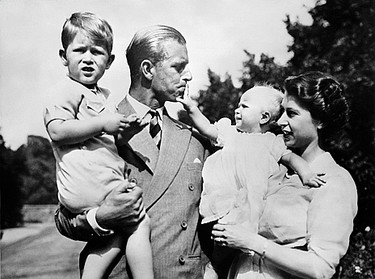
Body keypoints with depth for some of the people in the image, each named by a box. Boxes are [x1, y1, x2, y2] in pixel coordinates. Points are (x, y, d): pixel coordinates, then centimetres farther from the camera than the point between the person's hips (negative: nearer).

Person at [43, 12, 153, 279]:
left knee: (119, 234, 7)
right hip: (87, 184, -10)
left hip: (108, 181, 10)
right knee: (140, 223, -10)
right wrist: (103, 123, -19)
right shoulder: (68, 90, -5)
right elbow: (57, 130, -20)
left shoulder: (102, 95, 25)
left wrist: (128, 127, 14)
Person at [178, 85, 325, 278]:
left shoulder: (272, 142, 11)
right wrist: (192, 109, 2)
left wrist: (305, 173, -11)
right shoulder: (230, 132, 19)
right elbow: (208, 130, 13)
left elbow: (290, 157, 6)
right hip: (225, 210, 2)